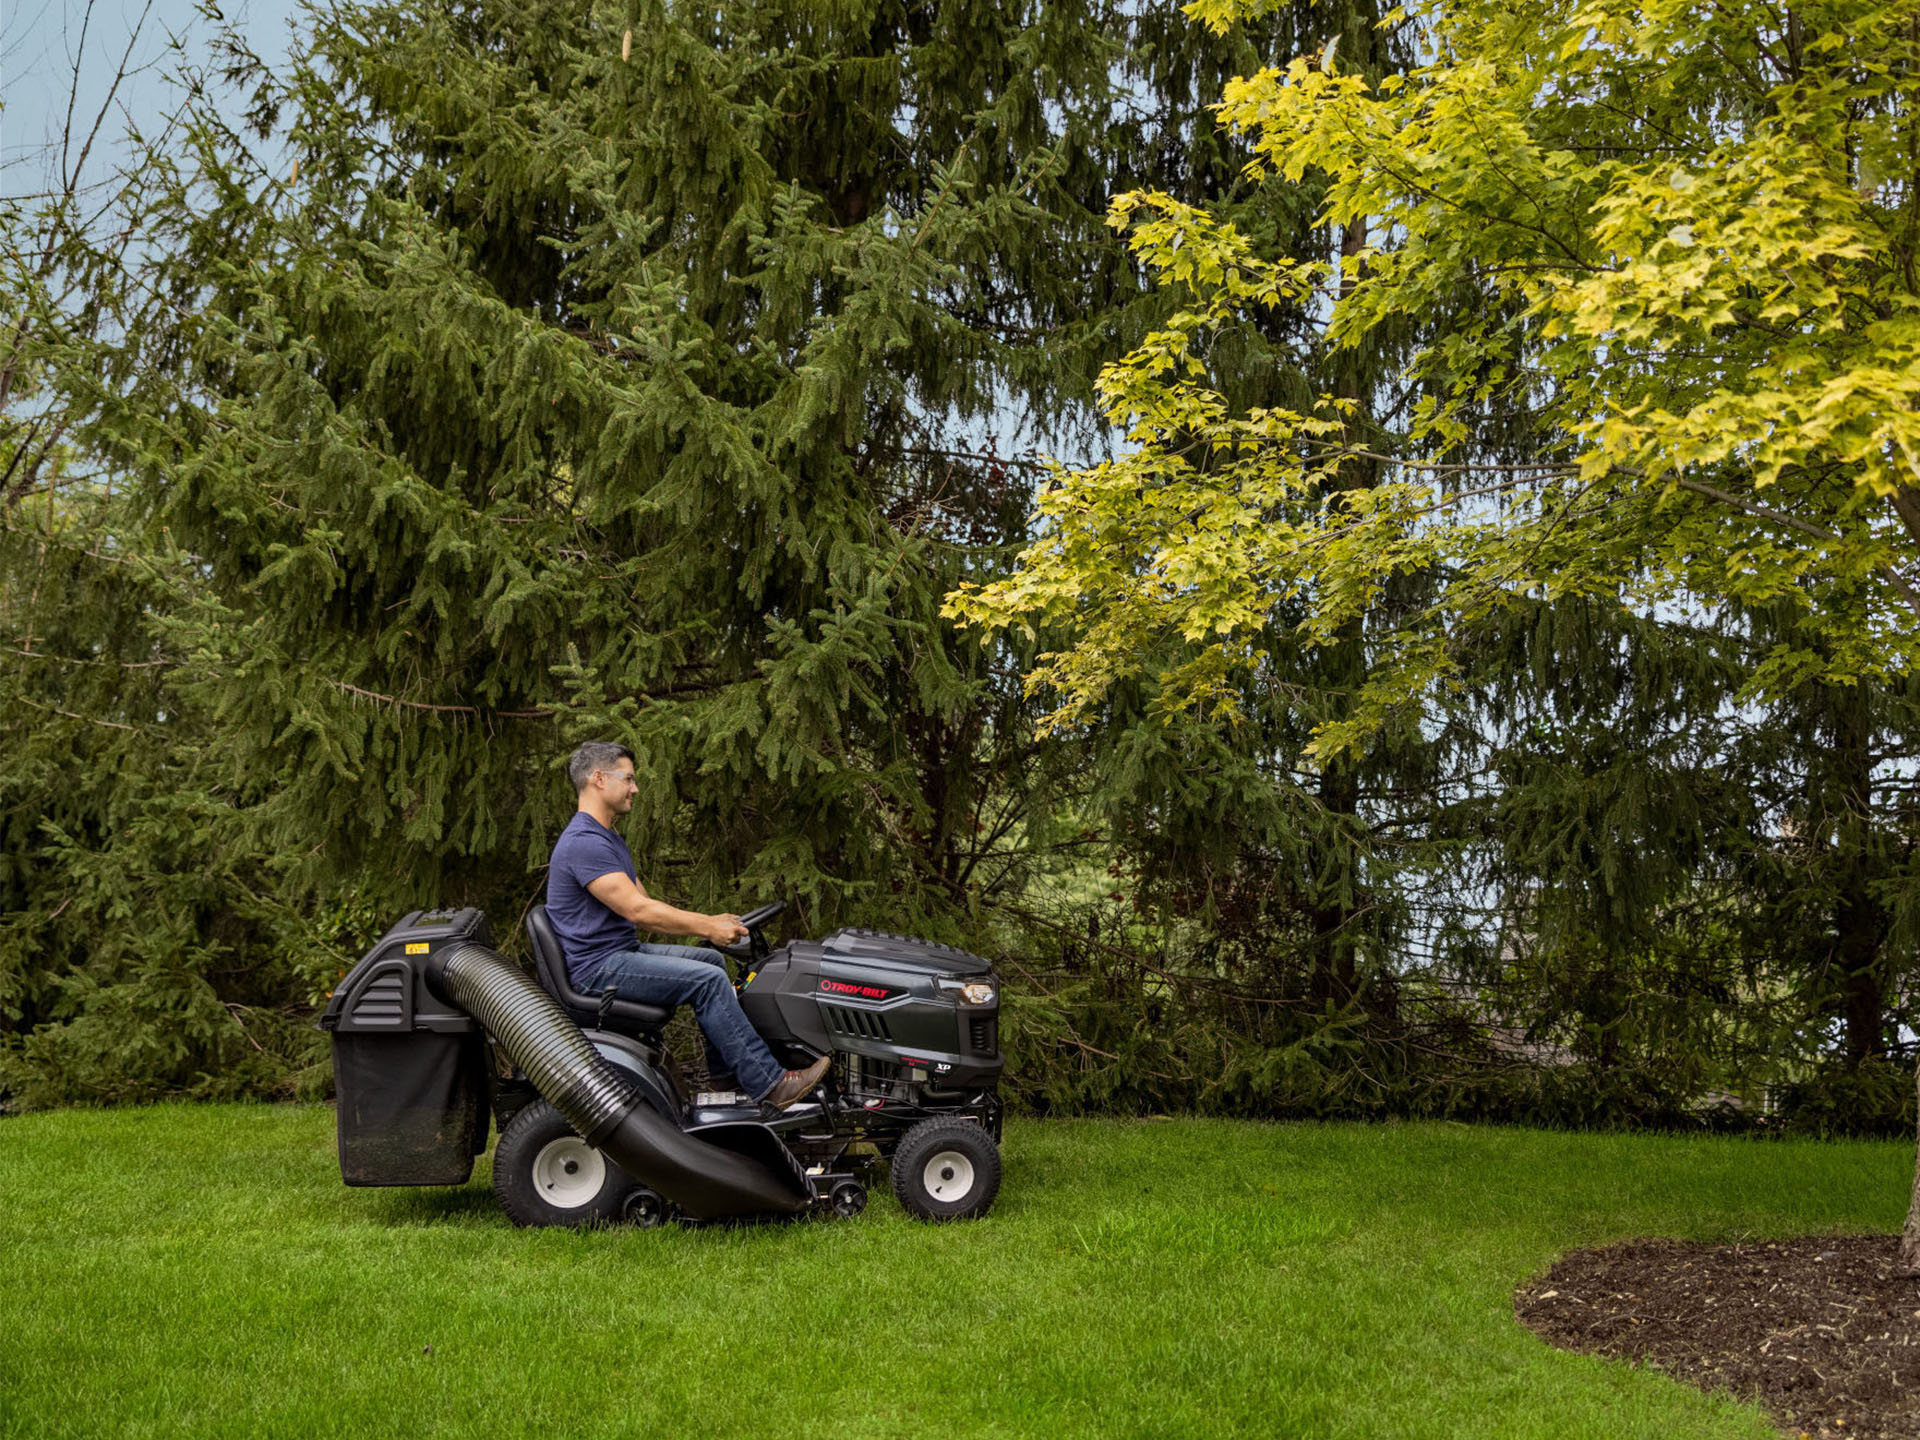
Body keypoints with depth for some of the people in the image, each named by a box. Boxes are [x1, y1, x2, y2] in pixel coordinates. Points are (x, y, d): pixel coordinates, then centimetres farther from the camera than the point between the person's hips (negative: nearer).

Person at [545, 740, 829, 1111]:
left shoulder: (607, 839, 16)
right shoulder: (583, 842, -19)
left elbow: (646, 905, 16)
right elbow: (637, 910, -24)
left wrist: (708, 922, 4)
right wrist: (707, 927, -17)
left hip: (622, 951, 11)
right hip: (597, 966, -11)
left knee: (712, 960, 17)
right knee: (708, 980, -20)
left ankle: (726, 1072, 22)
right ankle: (768, 1084, -18)